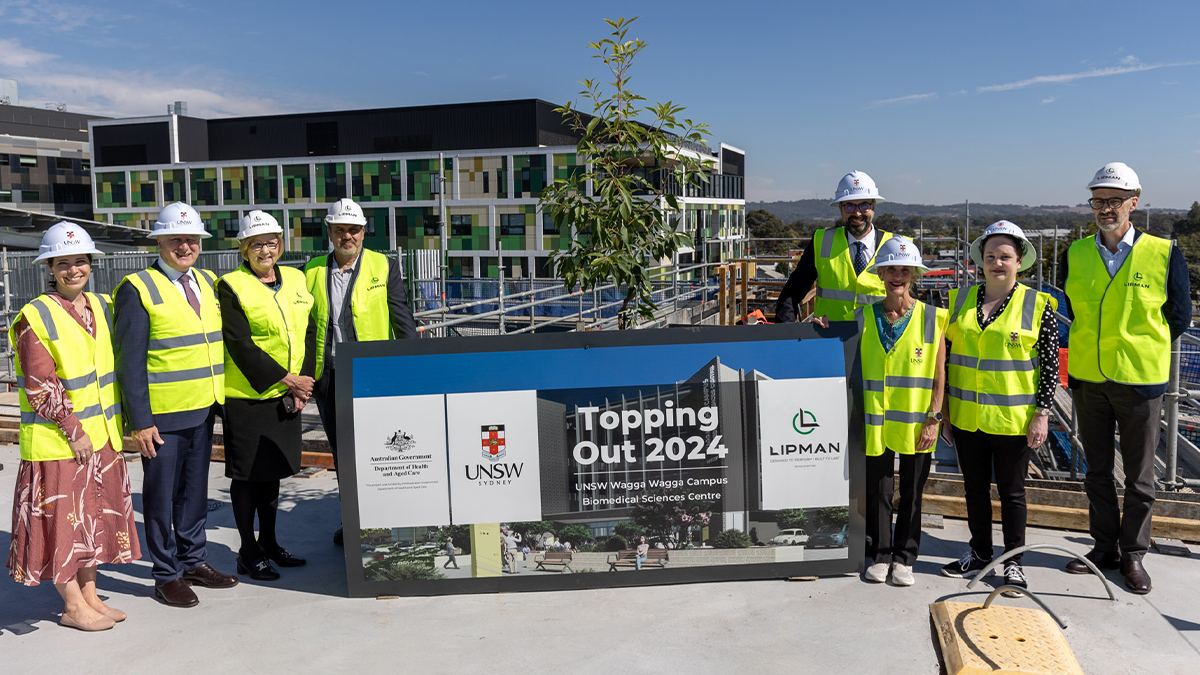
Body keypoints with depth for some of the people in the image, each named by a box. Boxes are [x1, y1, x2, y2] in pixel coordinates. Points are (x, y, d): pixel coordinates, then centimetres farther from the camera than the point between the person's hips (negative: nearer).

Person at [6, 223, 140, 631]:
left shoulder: (100, 307, 9)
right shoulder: (36, 317, -11)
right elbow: (39, 386, -15)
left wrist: (114, 423, 11)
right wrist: (74, 430, -16)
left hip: (101, 437, 7)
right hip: (57, 441, -7)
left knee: (95, 515, 13)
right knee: (63, 517, 2)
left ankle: (90, 596, 26)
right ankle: (73, 607, 14)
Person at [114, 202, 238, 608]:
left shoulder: (209, 283, 11)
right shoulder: (137, 289, -8)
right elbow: (130, 360, -10)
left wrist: (223, 402, 10)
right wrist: (139, 420, -14)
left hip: (203, 410, 6)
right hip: (161, 415, -6)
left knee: (196, 489, 15)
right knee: (161, 495, 5)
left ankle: (194, 560, 29)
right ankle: (167, 575, 18)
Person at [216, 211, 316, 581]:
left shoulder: (295, 279, 9)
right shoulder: (231, 286, -9)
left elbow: (309, 332, 9)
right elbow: (241, 346, -15)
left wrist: (305, 379, -2)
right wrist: (289, 379, -16)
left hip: (286, 397, 6)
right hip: (246, 397, -6)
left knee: (272, 470, 16)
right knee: (247, 474, 3)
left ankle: (268, 542, 29)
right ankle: (248, 551, 16)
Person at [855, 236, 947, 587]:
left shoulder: (931, 318, -1)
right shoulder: (864, 317, 3)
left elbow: (939, 375, -1)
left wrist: (933, 419, -5)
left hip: (916, 424, -1)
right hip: (875, 422, 1)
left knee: (911, 492, 9)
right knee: (878, 490, 8)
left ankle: (904, 558, 22)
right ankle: (879, 556, 21)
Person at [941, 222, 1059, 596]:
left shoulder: (1037, 305, -4)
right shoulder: (959, 300, 5)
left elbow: (1051, 364, -3)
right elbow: (944, 356, 9)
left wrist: (1042, 414, -9)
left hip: (1012, 420, -3)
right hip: (966, 417, 3)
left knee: (1012, 490, 7)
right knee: (975, 487, 14)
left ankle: (1013, 561, 22)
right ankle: (980, 554, 29)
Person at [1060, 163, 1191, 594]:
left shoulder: (1164, 254, -7)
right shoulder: (1075, 254, 1)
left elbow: (1179, 320, 2)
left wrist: (1138, 349, 5)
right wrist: (1092, 350, 7)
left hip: (1139, 381, -3)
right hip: (1087, 380, 3)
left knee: (1138, 476, 8)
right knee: (1097, 471, 13)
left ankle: (1133, 554, 22)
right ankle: (1105, 547, 26)